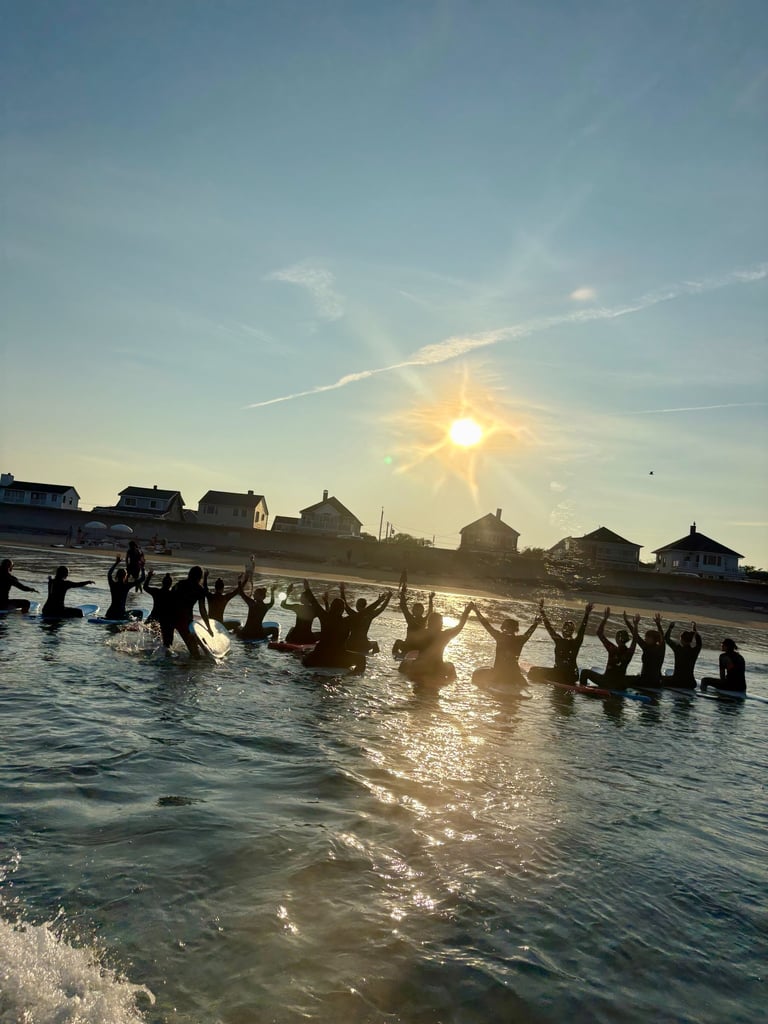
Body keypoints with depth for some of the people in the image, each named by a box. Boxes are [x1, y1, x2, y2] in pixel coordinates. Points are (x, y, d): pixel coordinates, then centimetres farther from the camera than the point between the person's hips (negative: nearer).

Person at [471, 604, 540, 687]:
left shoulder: (500, 636, -7)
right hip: (514, 676, 3)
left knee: (477, 674, 20)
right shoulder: (520, 640, 1)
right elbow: (528, 633, 23)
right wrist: (535, 623, 43)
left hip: (498, 674, -3)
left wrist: (477, 611, 12)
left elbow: (487, 625, 1)